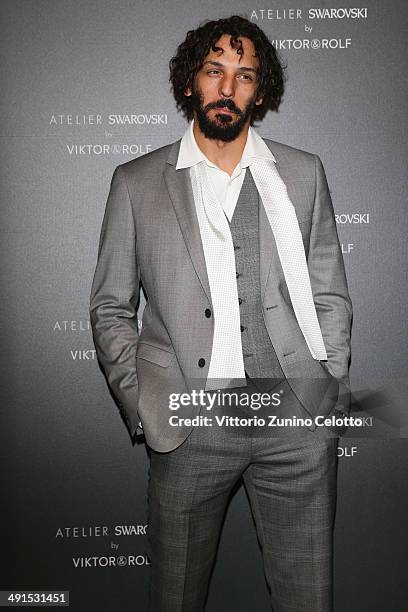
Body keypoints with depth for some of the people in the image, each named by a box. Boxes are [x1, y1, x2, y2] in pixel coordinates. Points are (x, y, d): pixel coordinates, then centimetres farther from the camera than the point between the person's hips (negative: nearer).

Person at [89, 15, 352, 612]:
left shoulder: (303, 174, 9)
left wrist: (331, 396, 3)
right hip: (188, 426, -1)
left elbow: (330, 295, 11)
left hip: (297, 416, 1)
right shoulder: (136, 182, 5)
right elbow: (109, 307, 7)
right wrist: (141, 409, -3)